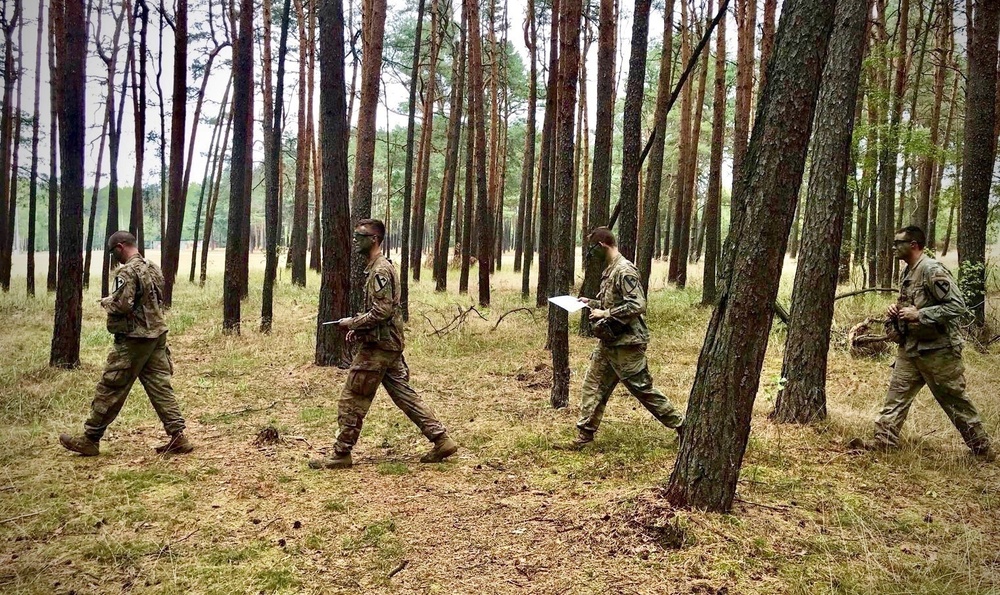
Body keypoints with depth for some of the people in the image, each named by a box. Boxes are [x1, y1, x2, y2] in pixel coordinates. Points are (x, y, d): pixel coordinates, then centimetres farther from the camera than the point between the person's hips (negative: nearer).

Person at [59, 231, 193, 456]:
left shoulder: (128, 272, -16)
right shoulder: (154, 268, 11)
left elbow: (121, 305, -23)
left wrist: (106, 301, -3)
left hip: (134, 339, -8)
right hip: (157, 335, 8)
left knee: (111, 389, 3)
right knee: (160, 386, 7)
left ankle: (90, 440, 14)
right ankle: (178, 437, 3)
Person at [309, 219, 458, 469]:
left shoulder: (380, 270, -16)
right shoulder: (379, 267, 15)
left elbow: (382, 311, -23)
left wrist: (352, 323, -13)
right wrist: (358, 327, 11)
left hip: (378, 346, -10)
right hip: (390, 344, 10)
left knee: (353, 399, 0)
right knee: (403, 393, 12)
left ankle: (341, 455, 10)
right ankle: (442, 441, 13)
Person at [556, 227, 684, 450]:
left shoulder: (625, 271, -19)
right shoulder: (610, 270, 12)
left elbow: (637, 305, -27)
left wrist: (605, 313, -23)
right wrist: (591, 303, 12)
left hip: (626, 344, -10)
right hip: (609, 342, 10)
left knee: (643, 388, 1)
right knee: (593, 385, 9)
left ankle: (680, 425, 17)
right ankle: (584, 436, 15)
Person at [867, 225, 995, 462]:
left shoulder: (932, 270, -18)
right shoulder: (907, 272, 10)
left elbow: (958, 306, -22)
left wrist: (919, 315, -24)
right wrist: (897, 310, 5)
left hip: (937, 349, -8)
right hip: (910, 347, 8)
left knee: (955, 401, 5)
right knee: (896, 396, 6)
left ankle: (983, 450, 21)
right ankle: (883, 444, 12)